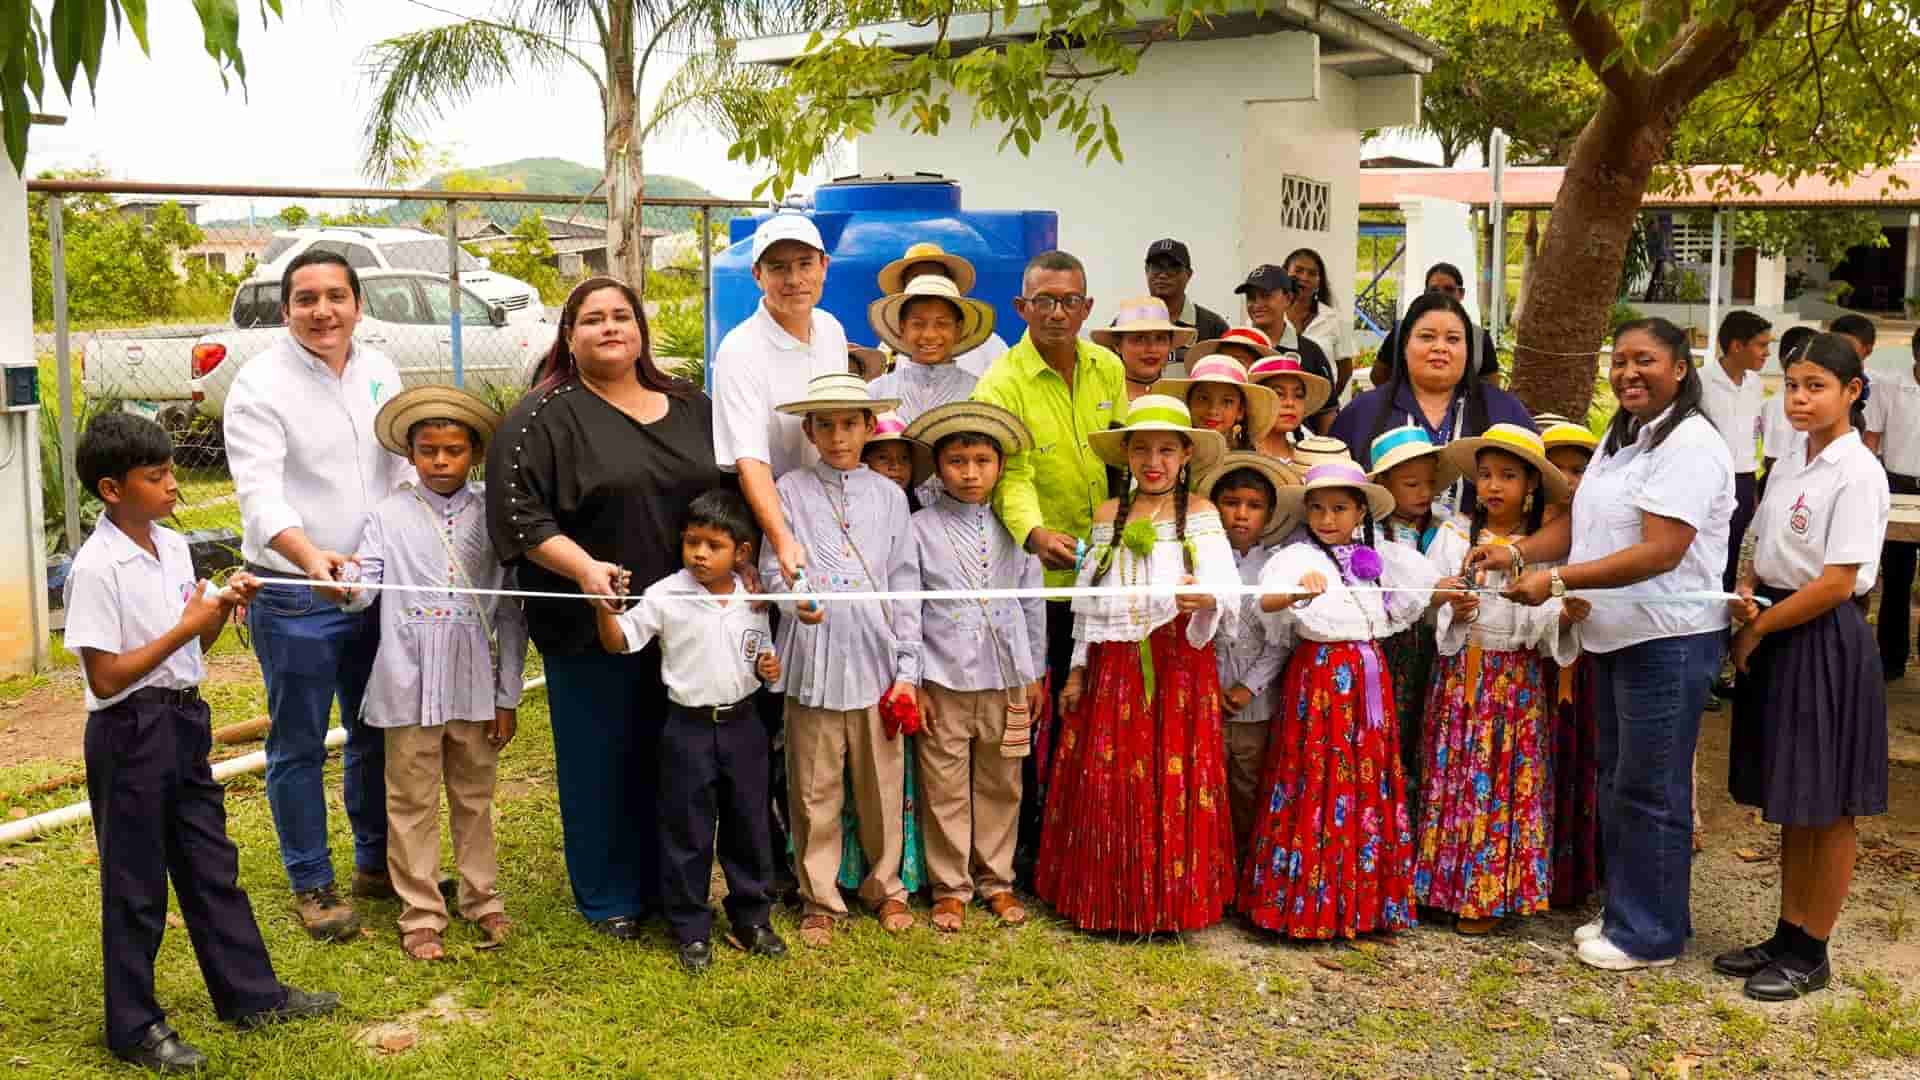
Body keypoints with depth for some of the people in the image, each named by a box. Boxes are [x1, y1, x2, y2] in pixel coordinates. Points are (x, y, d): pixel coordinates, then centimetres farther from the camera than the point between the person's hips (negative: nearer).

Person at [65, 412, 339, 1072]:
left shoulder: (172, 547, 6)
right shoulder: (96, 568, -18)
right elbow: (106, 677, -20)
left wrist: (224, 606, -4)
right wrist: (185, 625, -21)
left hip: (184, 721, 8)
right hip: (129, 732, -8)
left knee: (211, 863, 16)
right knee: (135, 882, 4)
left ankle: (249, 992, 29)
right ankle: (133, 1026, 19)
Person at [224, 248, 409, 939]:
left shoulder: (379, 371, 6)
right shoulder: (261, 385, -12)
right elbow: (260, 491, -24)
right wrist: (311, 555, -41)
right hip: (295, 598, -6)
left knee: (376, 735, 17)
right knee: (299, 746, 5)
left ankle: (376, 862, 34)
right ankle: (311, 884, 19)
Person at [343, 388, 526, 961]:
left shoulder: (493, 515, 0)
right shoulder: (390, 516, -1)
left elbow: (510, 609, 2)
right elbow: (363, 590, -8)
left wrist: (507, 695, 2)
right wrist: (345, 586, -34)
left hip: (474, 684, 1)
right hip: (409, 684, -1)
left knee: (474, 797, 15)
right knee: (412, 802, 8)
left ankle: (481, 900, 30)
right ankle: (421, 914, 20)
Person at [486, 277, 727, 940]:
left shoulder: (691, 408, 11)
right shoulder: (545, 416, -5)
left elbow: (732, 493, 20)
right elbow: (521, 513, -13)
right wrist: (584, 568, -25)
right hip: (592, 625, -4)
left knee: (673, 757, 12)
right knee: (603, 760, 4)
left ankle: (668, 886, 28)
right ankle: (609, 899, 20)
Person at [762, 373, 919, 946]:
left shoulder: (889, 496, 7)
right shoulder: (790, 490, 3)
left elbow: (904, 587, 8)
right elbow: (772, 569, 0)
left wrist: (907, 668, 4)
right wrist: (797, 597, -22)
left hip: (876, 660, 1)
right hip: (814, 661, -1)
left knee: (881, 783, 9)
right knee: (814, 788, 5)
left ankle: (885, 886, 28)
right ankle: (820, 899, 20)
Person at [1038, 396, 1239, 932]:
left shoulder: (1200, 514, 1)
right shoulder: (1109, 516, 11)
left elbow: (1224, 592, -11)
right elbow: (1089, 600, 14)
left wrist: (1206, 600, -34)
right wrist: (1078, 669, 12)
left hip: (1177, 664, -3)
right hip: (1113, 666, 3)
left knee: (1172, 783, 0)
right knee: (1106, 783, 4)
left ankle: (1169, 899, 13)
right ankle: (1112, 897, 17)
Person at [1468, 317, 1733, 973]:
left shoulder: (1690, 444, -16)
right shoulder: (1621, 437, 14)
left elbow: (1660, 552, -24)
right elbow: (1580, 523, 13)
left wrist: (1558, 580, -27)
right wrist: (1518, 554, -4)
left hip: (1669, 641, -9)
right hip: (1615, 636, 10)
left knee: (1650, 790, 0)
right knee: (1616, 782, 17)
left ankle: (1651, 933, 14)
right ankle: (1624, 912, 31)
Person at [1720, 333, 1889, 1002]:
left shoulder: (1857, 473, -14)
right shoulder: (1790, 464, 10)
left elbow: (1837, 581, -18)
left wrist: (1759, 627, -12)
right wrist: (1746, 592, -4)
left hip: (1825, 641, -8)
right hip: (1773, 634, 8)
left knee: (1826, 809, 5)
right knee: (1789, 803, 15)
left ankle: (1811, 954, 16)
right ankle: (1787, 935, 26)